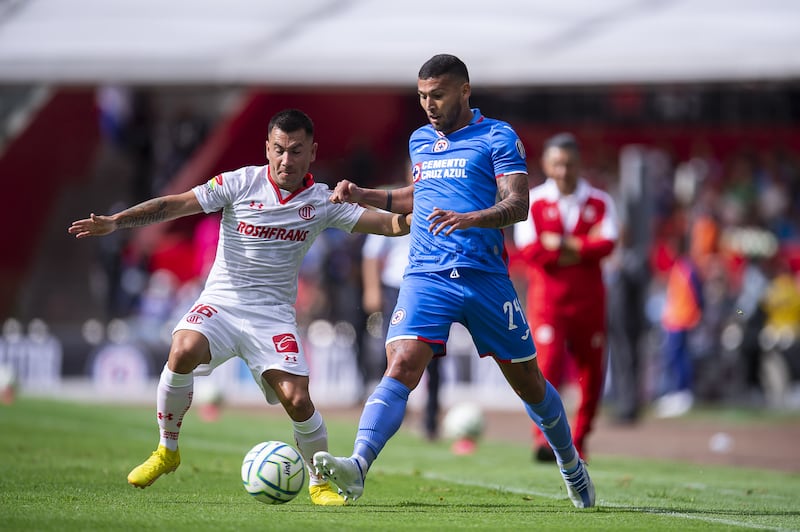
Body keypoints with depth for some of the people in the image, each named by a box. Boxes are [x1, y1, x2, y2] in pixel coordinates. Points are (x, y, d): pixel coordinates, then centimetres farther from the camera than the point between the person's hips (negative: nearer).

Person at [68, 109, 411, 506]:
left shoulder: (322, 201, 1)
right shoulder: (242, 183, -4)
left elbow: (385, 223, -3)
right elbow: (175, 205, -6)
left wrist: (405, 222, -26)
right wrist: (115, 221, -15)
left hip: (273, 314, 1)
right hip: (221, 301, -1)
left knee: (296, 399, -15)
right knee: (183, 351, -30)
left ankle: (320, 483, 10)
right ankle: (167, 450, -8)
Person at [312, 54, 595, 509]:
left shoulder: (498, 137, 0)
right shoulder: (420, 141, 16)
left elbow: (517, 205, -11)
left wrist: (469, 218, -29)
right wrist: (363, 196, 21)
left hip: (486, 278, -2)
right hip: (426, 277, 2)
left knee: (528, 381, 10)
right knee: (401, 368, -21)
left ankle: (571, 464, 35)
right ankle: (358, 467, -36)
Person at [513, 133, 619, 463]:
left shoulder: (600, 203, 7)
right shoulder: (533, 203, 3)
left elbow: (606, 244, -8)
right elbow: (531, 251, -9)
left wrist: (562, 245, -14)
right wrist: (584, 248, -12)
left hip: (589, 299, 3)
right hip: (547, 299, -2)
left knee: (592, 374, 5)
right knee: (547, 365, -17)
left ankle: (578, 441, 19)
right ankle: (543, 439, -19)